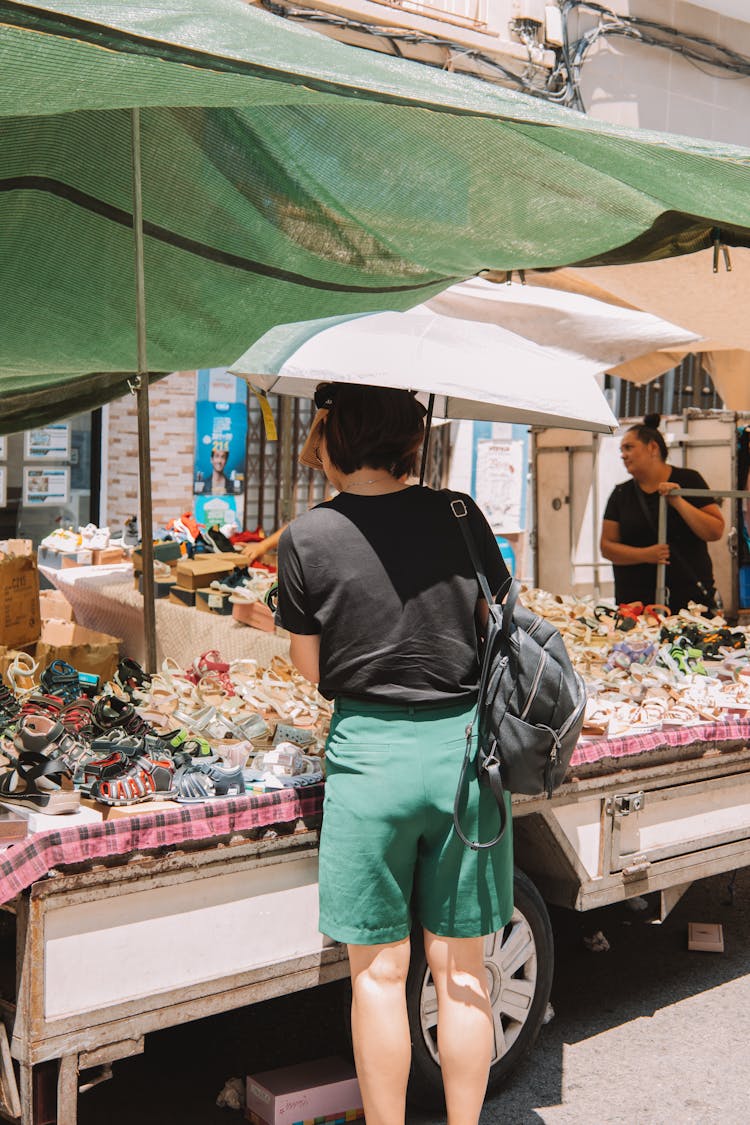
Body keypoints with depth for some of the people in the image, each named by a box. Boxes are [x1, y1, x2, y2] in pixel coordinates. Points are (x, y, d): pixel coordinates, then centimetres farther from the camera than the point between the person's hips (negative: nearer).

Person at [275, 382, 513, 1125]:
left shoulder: (308, 539, -8)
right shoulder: (461, 518, -1)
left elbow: (311, 672, 1)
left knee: (378, 970, 11)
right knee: (460, 966, 14)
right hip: (463, 743, 3)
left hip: (368, 750, -2)